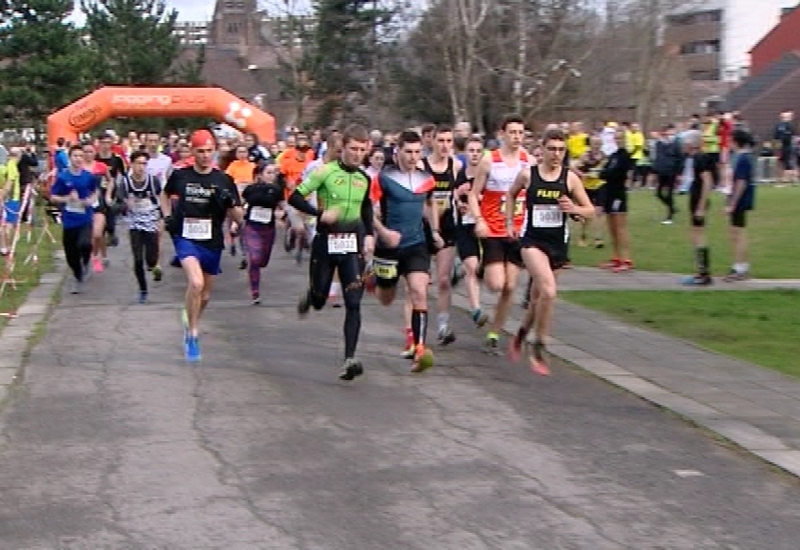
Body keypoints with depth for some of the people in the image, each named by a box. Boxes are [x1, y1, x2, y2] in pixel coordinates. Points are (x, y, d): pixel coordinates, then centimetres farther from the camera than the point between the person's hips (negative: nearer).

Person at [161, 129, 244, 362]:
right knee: (196, 283, -27)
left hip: (212, 242, 2)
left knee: (204, 295, 14)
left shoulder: (223, 180, -1)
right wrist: (168, 216, 6)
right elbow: (165, 195, 22)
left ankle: (189, 318, 47)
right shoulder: (180, 175, 0)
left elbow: (239, 217, 1)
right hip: (186, 238, -2)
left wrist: (229, 203, -18)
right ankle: (193, 334, -11)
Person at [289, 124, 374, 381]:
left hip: (353, 244, 3)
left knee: (353, 302, -9)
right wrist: (320, 213, -20)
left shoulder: (364, 178, 8)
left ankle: (350, 358, -12)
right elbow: (295, 197, -8)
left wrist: (369, 235, 12)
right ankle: (310, 295, 48)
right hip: (326, 242, -2)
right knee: (319, 300, 9)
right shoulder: (326, 172, -7)